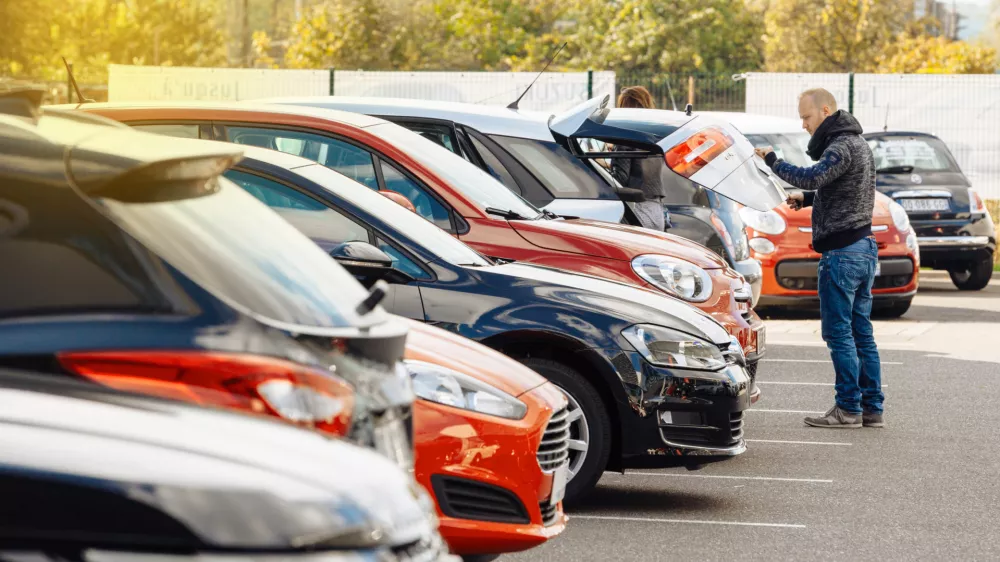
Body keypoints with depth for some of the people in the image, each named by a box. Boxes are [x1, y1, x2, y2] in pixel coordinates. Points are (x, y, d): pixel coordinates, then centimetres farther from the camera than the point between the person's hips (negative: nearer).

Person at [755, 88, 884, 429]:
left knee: (838, 331, -6)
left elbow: (812, 177, -30)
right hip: (864, 247, 10)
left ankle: (849, 408, -5)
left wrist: (773, 161, -19)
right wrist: (807, 198, 11)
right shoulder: (856, 142, 17)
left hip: (842, 252, -10)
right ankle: (871, 408, 12)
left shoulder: (842, 146, -15)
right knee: (860, 331, 11)